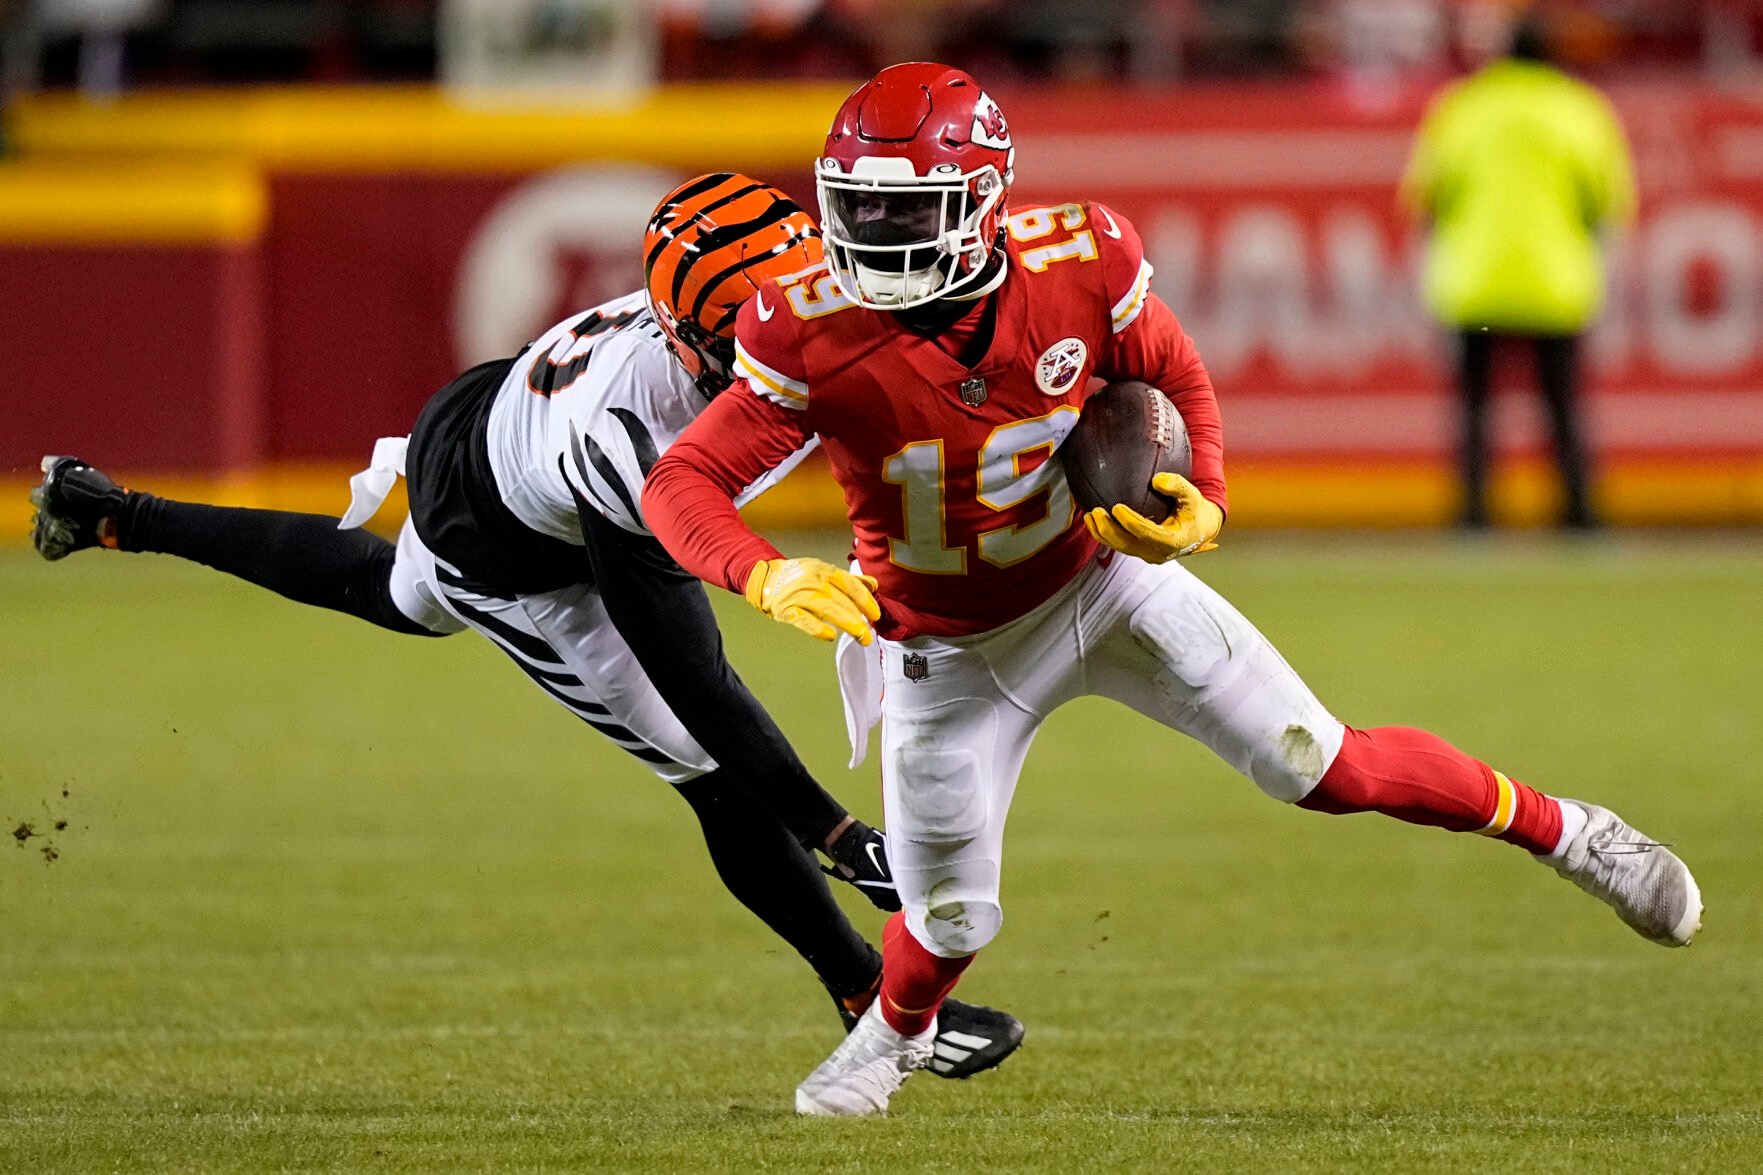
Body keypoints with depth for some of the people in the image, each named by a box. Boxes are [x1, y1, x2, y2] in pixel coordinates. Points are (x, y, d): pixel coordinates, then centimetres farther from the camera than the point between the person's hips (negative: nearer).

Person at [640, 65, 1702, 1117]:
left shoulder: (1079, 266, -23)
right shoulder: (817, 337, -28)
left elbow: (1181, 384, -4)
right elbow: (679, 483, -28)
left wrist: (1202, 508, -22)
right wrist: (769, 578, -47)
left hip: (1107, 578, 1)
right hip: (950, 653, -1)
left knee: (1328, 768, -1)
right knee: (951, 918, 4)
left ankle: (1561, 830, 22)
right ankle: (897, 1032, 41)